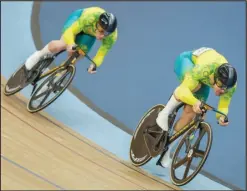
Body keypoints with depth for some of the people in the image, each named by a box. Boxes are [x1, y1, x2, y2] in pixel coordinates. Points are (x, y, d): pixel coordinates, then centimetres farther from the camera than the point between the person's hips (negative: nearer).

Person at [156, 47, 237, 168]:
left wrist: (221, 116, -36)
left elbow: (223, 106, -14)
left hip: (203, 80, 4)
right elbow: (183, 90, -43)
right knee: (194, 85, -39)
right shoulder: (204, 69, -45)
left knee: (190, 112, -10)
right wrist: (195, 102, -61)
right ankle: (165, 113, -19)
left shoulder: (231, 85, -29)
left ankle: (167, 150, 4)